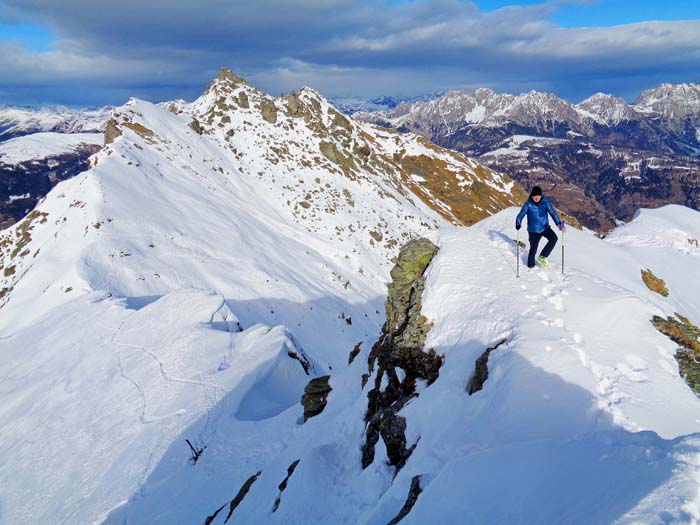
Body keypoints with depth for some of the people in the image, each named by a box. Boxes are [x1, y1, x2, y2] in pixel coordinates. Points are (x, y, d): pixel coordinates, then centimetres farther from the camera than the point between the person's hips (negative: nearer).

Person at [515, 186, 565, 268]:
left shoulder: (545, 202, -7)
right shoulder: (528, 204, -11)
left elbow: (552, 212, -14)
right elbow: (522, 213, -18)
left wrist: (559, 223, -28)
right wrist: (518, 223, -38)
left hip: (545, 227, 2)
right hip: (533, 230, -2)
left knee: (553, 238, -21)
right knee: (533, 249, 1)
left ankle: (542, 256, -7)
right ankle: (531, 266, 23)